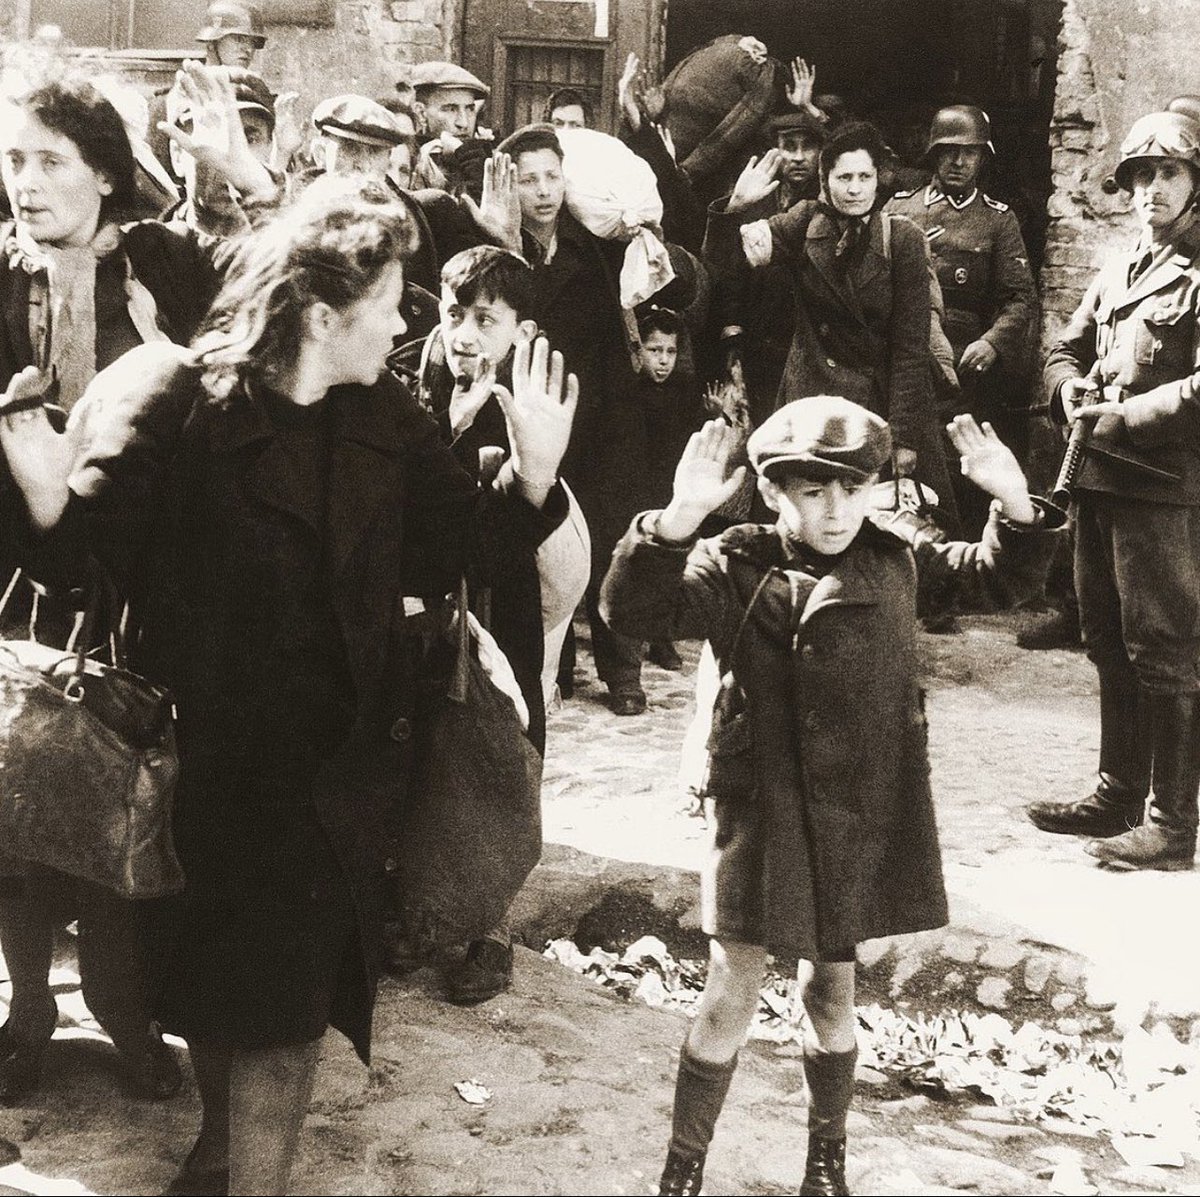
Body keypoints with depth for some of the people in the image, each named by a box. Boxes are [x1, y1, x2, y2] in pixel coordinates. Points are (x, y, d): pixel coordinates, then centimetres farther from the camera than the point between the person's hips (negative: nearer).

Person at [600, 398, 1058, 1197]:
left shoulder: (896, 562, 1)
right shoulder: (737, 568, -11)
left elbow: (1000, 579, 10)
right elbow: (636, 610, -25)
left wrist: (1016, 504, -10)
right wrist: (679, 521, -41)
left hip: (863, 816, 3)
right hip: (764, 812, -3)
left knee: (834, 990, 18)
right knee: (732, 992, 3)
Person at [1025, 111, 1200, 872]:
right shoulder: (1117, 273, 19)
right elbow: (1067, 347, 23)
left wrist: (1130, 415, -18)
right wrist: (1069, 387, 2)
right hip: (1099, 480, 8)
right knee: (1110, 646, 15)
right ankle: (1119, 798, 27)